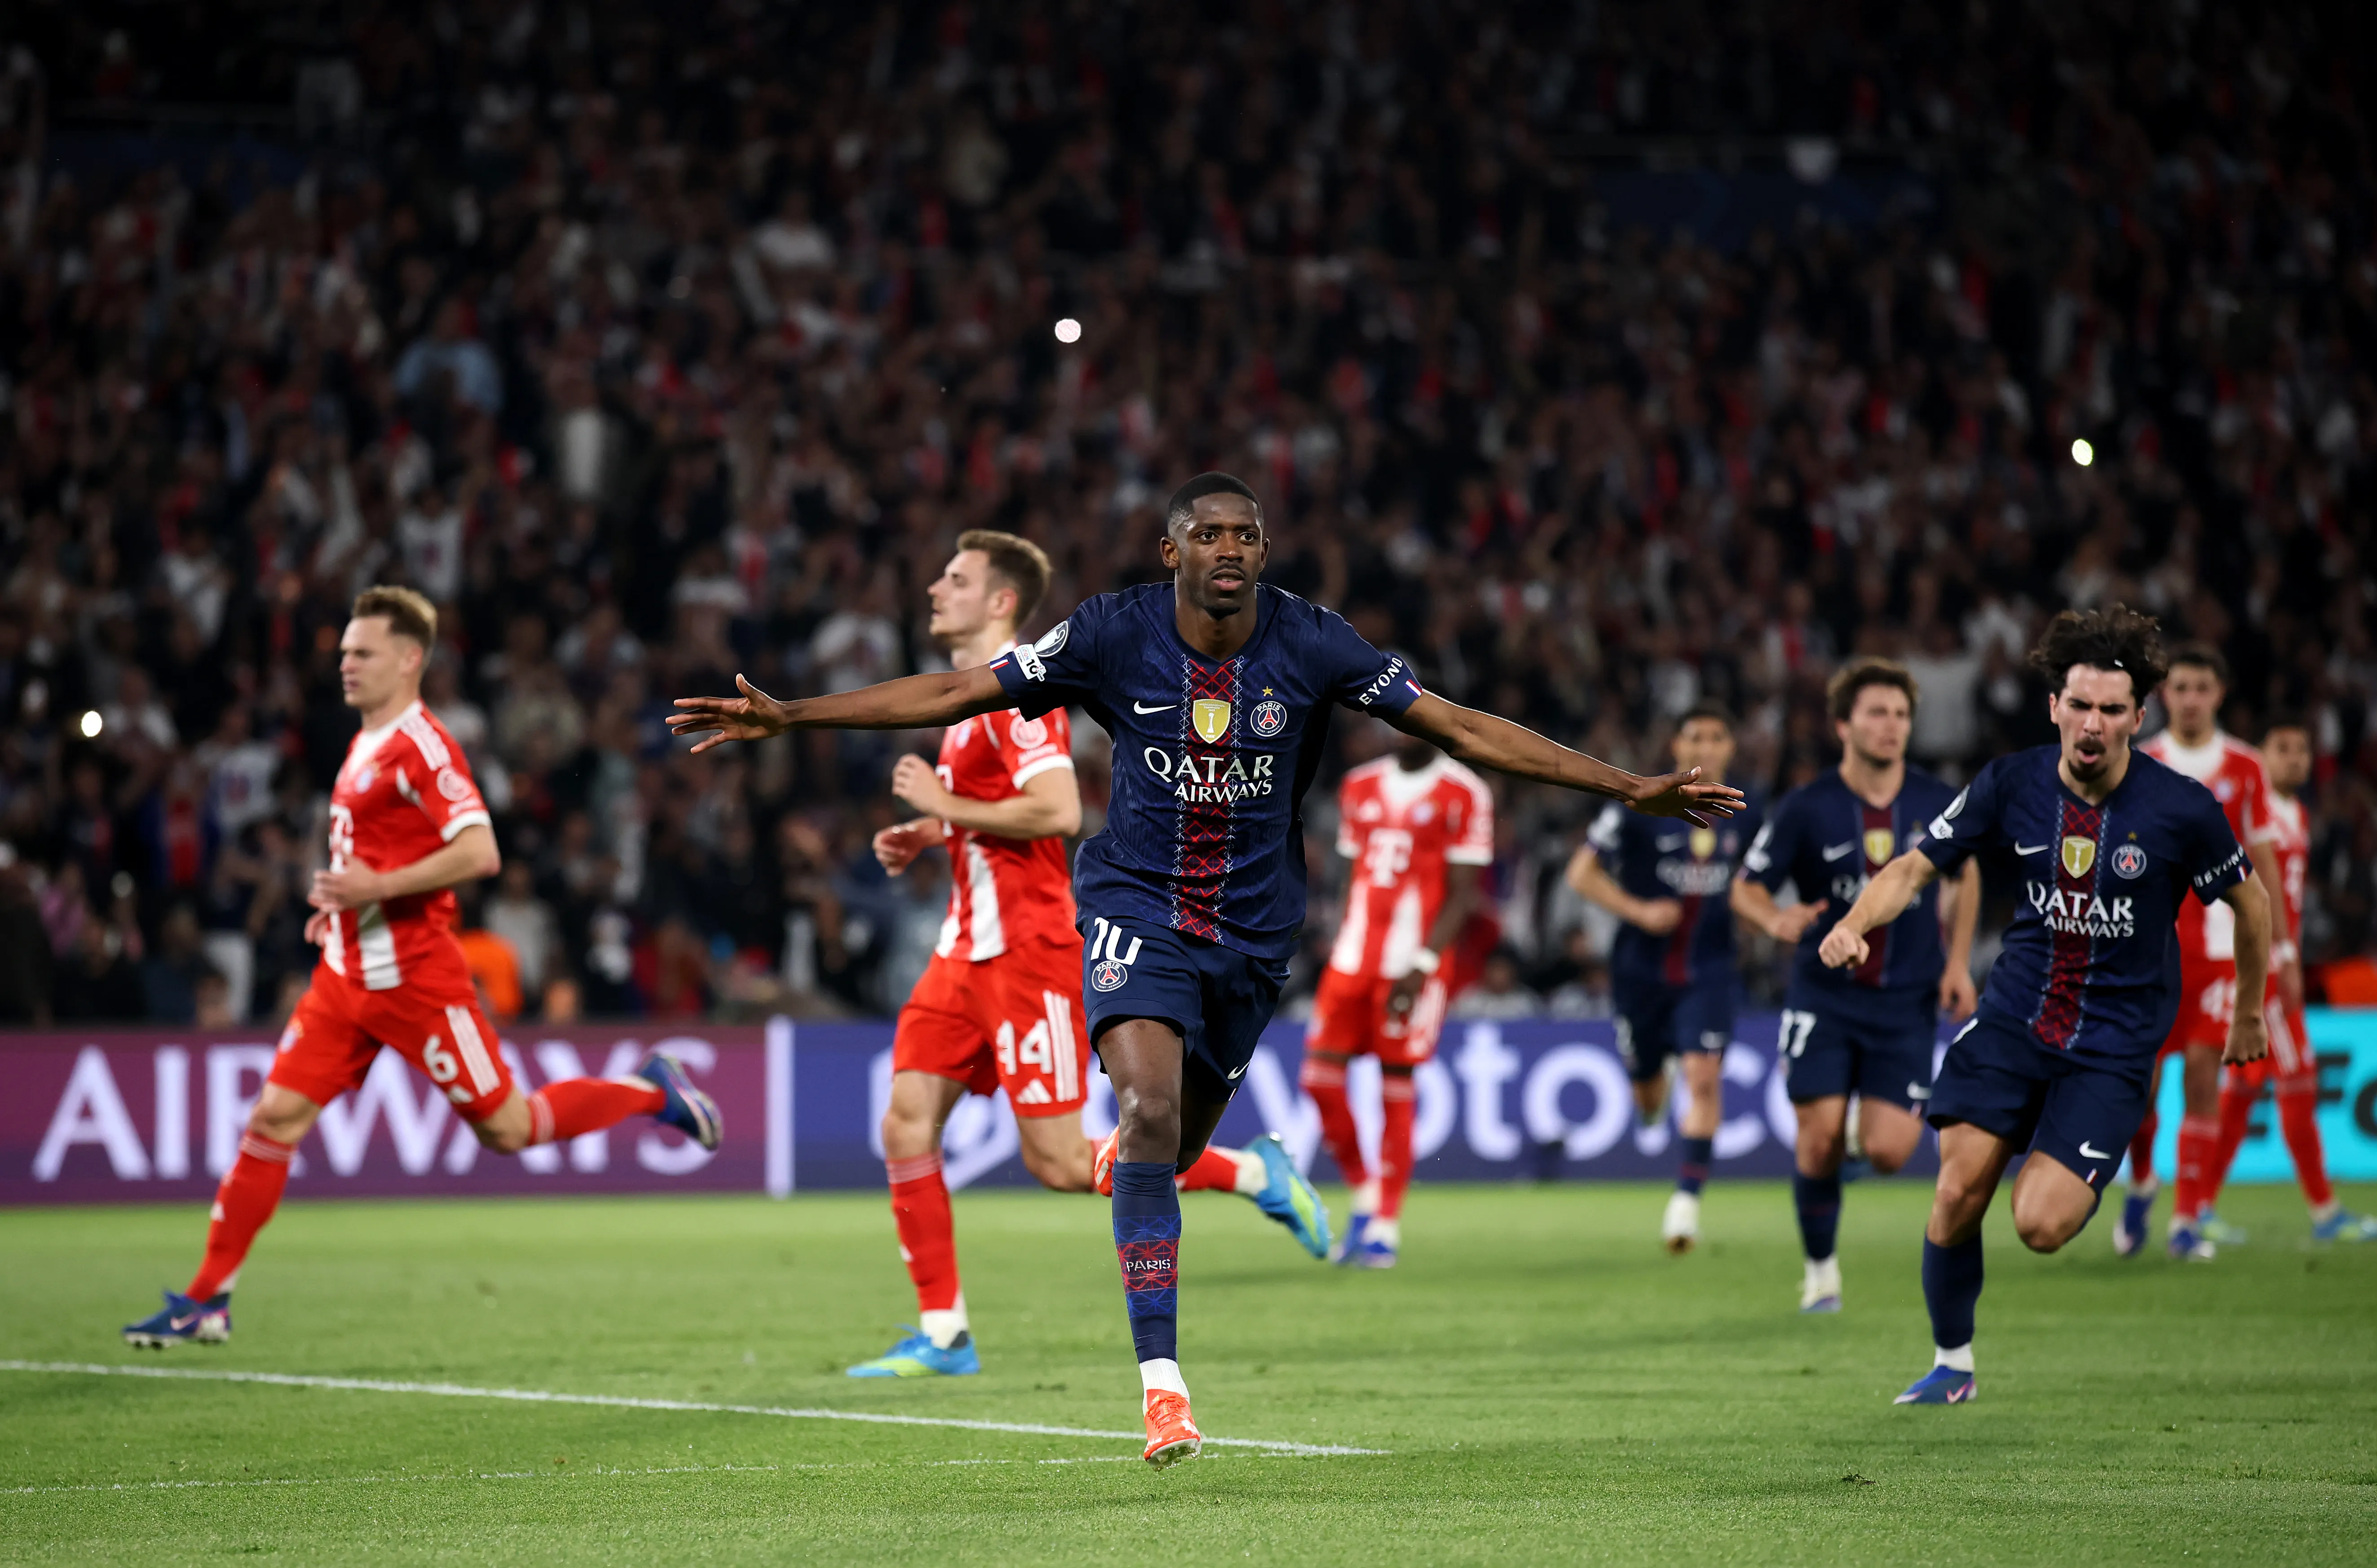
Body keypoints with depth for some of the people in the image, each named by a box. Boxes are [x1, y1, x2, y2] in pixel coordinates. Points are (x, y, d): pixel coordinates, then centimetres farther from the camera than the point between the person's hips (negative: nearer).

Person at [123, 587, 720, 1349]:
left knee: (506, 1127, 0)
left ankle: (650, 1091, 21)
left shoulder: (422, 745, -14)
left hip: (411, 977, -8)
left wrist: (376, 888, -23)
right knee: (275, 1117, 0)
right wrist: (342, 903, 14)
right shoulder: (365, 746, 14)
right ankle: (208, 1300, 1)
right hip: (347, 972, 8)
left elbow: (479, 853, -24)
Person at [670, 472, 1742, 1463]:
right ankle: (1160, 1377, -25)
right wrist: (786, 717, -10)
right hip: (1136, 905, -2)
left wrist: (1631, 789, -9)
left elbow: (1464, 730, -6)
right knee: (1150, 1110, -24)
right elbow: (955, 694, -5)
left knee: (1176, 1147, 9)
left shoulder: (1313, 646, -9)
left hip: (1253, 926, 2)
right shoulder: (1112, 634, -11)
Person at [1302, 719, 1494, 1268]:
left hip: (1417, 960, -5)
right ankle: (1365, 1194, 16)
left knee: (1397, 1086, -3)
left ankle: (1385, 1227, 4)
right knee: (1321, 1075, -3)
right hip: (1355, 955, 5)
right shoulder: (1360, 787, 13)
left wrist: (1422, 964, -15)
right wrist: (1343, 947, 13)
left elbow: (1461, 895, -7)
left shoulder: (1462, 795, -5)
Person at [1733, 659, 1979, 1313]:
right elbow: (1747, 887, -1)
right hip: (1824, 995, -1)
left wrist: (1959, 962, 8)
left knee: (1888, 1153, -10)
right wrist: (1776, 919, -24)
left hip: (1907, 1001, 1)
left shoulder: (1937, 803, -1)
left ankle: (1878, 1119, 28)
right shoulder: (1807, 808, -8)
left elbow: (1966, 872, 17)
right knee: (1819, 1140, -10)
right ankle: (1821, 1268, 12)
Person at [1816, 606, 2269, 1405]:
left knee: (2040, 1226, -16)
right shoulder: (2011, 784, -6)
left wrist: (2250, 1014, 16)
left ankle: (2078, 1179, 22)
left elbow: (2249, 902, 4)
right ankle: (1951, 1361, 12)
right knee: (1959, 1190, -11)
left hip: (2114, 1044, -3)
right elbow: (1917, 866, 0)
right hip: (2014, 1016, 3)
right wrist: (1855, 923, -20)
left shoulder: (2181, 809, -13)